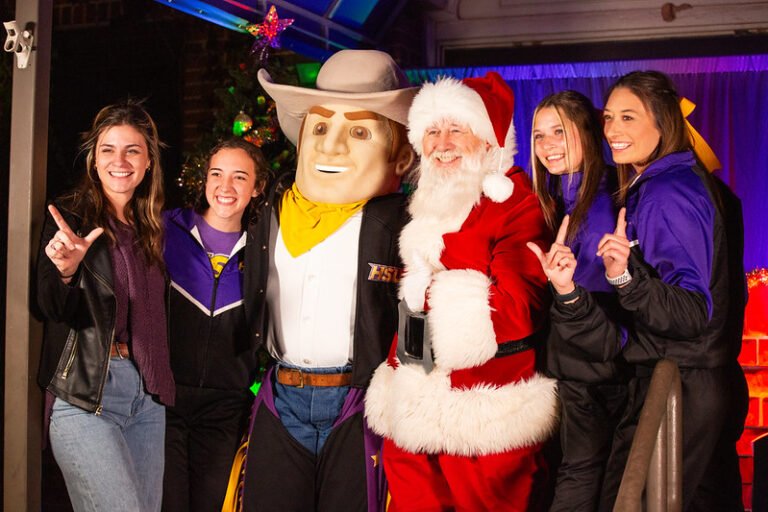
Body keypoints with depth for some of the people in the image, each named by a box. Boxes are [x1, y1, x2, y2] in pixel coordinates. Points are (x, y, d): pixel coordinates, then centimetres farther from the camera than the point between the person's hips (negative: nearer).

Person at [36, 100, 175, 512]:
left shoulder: (151, 228, 13)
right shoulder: (68, 216, -3)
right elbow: (53, 310, -12)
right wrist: (66, 271, -31)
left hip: (147, 399, 6)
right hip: (85, 399, -6)